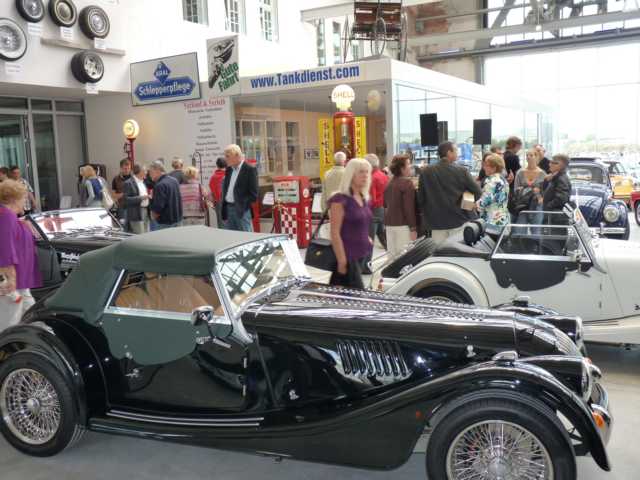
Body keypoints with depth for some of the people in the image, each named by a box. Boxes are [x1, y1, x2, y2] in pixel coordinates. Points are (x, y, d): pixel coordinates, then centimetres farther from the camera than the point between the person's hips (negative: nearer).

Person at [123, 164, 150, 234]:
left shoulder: (143, 182, 16)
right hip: (136, 214, -8)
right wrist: (140, 198, -20)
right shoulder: (129, 183, -9)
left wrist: (148, 196, 6)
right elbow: (125, 200, -15)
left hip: (146, 212, 8)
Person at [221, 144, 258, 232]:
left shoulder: (250, 170, -8)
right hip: (228, 209, 7)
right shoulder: (229, 170, 14)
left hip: (242, 210, -7)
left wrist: (242, 206, -19)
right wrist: (224, 207, 9)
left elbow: (253, 194, -11)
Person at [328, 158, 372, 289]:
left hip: (361, 255, 8)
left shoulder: (364, 199, 11)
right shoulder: (340, 200, -13)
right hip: (347, 256, -8)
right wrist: (342, 261, -20)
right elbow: (335, 233, -17)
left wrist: (366, 239, 13)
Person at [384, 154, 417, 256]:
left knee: (392, 255, 13)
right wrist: (413, 228, -14)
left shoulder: (389, 183, 11)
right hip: (403, 225, -8)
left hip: (389, 224, 8)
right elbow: (409, 207, -16)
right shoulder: (407, 182, -12)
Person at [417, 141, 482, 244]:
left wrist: (427, 214, 13)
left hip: (436, 221, 2)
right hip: (459, 220, -1)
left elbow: (420, 197, 0)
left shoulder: (426, 172, -4)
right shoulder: (462, 171, -8)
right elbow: (478, 193, -6)